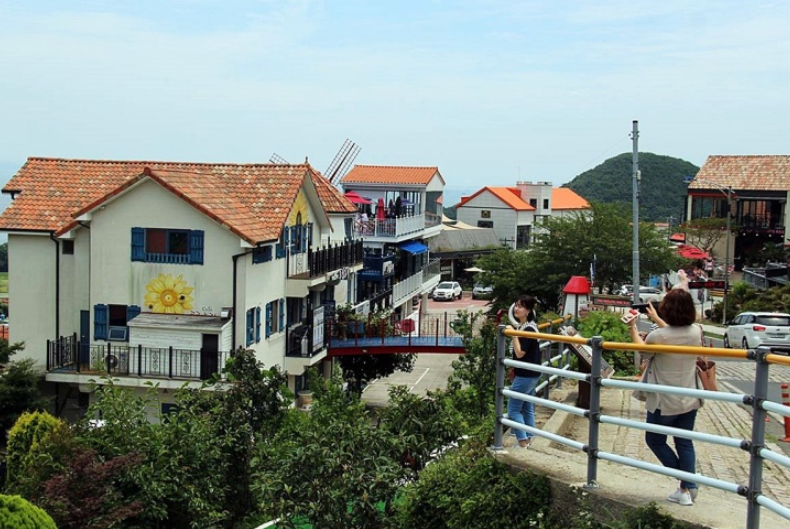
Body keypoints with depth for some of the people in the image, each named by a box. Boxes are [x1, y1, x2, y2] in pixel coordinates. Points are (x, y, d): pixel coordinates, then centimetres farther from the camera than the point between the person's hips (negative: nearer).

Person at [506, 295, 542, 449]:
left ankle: (523, 442, -3)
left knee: (513, 408, -4)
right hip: (530, 374, 10)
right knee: (527, 408, 14)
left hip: (525, 375, -10)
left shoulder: (527, 329, -21)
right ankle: (529, 440, 20)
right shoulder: (524, 326, 10)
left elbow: (520, 353, -24)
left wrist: (514, 334, -22)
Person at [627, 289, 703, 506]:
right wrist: (656, 319, 28)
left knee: (655, 440, 15)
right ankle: (688, 489, 18)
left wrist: (632, 328, 14)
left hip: (665, 402, -5)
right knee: (684, 443, 17)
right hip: (690, 400, 5)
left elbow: (642, 350, -1)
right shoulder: (696, 332, -7)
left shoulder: (658, 336, -24)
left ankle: (687, 483, 12)